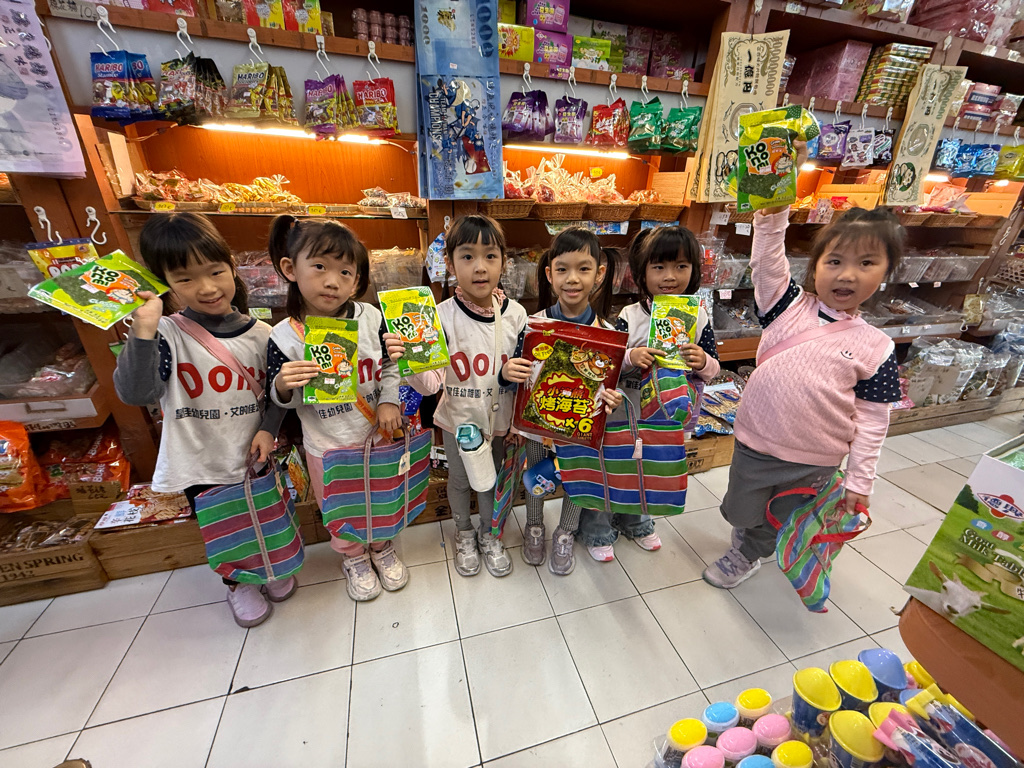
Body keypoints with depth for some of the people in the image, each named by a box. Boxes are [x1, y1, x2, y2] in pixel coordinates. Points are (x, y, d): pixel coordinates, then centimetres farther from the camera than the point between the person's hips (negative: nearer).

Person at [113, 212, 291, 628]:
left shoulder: (259, 333, -8)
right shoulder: (166, 334, -13)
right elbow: (135, 393, -25)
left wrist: (269, 428, -10)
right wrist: (143, 329, -33)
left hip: (254, 456, 2)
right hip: (200, 465, -1)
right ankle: (237, 582, 47)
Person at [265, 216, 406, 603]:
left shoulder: (370, 317, -10)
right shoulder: (284, 337, -14)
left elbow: (389, 366, 2)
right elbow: (283, 401, -5)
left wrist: (389, 401, -11)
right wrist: (284, 386, -26)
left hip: (377, 433, 2)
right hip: (327, 445, -1)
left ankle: (382, 547, 51)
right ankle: (353, 558, 50)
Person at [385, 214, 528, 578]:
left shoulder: (515, 314, -9)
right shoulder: (443, 316, -17)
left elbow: (527, 369, 0)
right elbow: (430, 383, -20)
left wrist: (512, 375, -22)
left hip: (499, 418, 2)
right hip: (458, 419, -1)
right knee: (459, 479, 20)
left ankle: (489, 534, 49)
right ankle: (464, 535, 49)